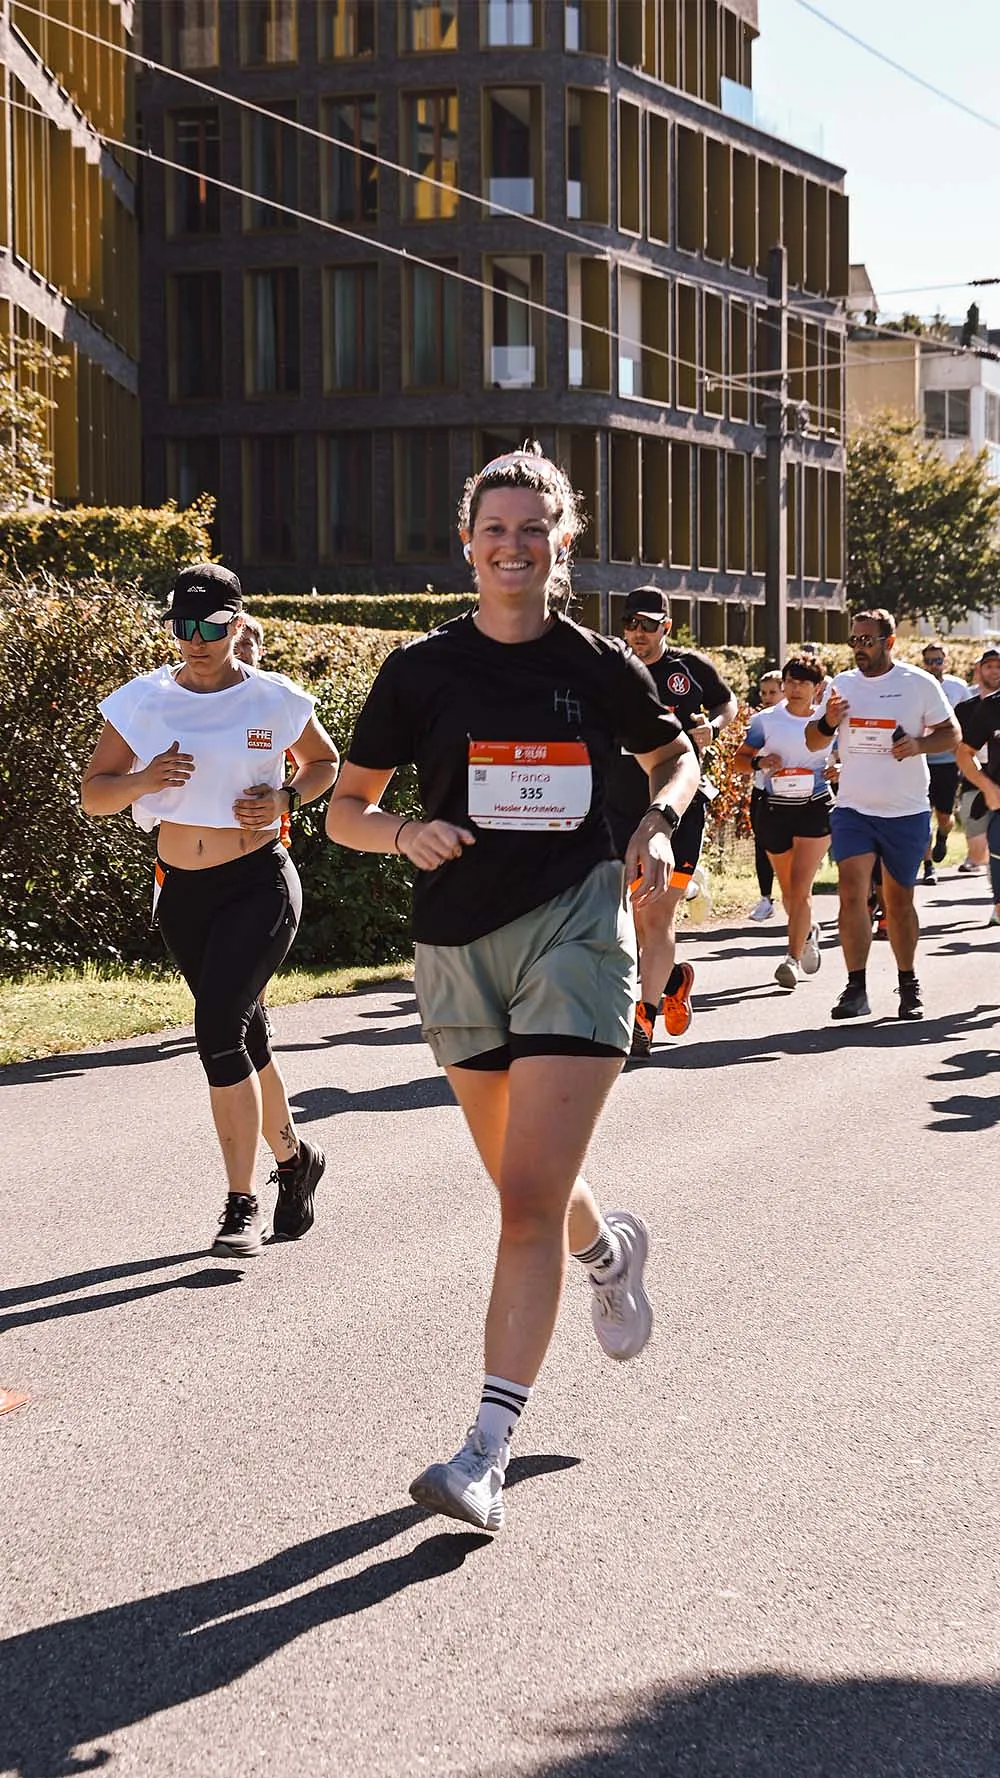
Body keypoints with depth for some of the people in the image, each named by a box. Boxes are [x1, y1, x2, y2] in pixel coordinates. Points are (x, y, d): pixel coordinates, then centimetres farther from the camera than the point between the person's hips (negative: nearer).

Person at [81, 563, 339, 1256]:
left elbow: (325, 762, 13)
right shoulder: (143, 701, 0)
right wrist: (142, 780, -18)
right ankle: (294, 1157, 39)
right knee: (245, 1037, 15)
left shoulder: (276, 700, -4)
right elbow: (94, 794, 3)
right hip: (182, 892, 4)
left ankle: (242, 1204, -12)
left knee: (219, 1029, -19)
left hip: (260, 883, -4)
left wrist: (285, 798, -7)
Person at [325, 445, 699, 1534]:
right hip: (458, 945, 3)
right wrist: (405, 833, -14)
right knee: (526, 1190, 18)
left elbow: (675, 755, 20)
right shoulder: (422, 670, 2)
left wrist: (659, 822, -1)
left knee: (530, 1199, -13)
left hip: (574, 929, -3)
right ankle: (609, 1249, 54)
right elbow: (344, 808, 6)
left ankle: (487, 1453, -12)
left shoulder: (599, 667, 1)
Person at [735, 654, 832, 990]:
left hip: (816, 808, -2)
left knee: (800, 886, -12)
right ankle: (809, 933, 43)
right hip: (775, 808, 2)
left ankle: (793, 958, -9)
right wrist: (760, 762, -14)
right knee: (788, 888, 15)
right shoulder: (766, 720, 1)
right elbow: (739, 759, 7)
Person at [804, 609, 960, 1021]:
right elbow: (813, 743, 13)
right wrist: (828, 723, -10)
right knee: (852, 891, -15)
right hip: (853, 810, 1)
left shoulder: (919, 683, -1)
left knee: (899, 900, 9)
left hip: (907, 812, -1)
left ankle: (908, 985, 25)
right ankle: (856, 989, -13)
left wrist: (919, 744, -16)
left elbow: (951, 733, 3)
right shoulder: (841, 685, 6)